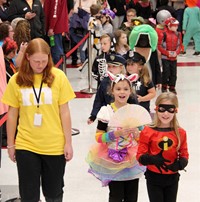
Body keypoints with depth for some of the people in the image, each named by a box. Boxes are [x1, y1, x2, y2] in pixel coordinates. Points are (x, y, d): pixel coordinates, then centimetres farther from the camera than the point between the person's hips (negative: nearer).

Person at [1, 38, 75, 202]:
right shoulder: (16, 80, -5)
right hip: (26, 146, 0)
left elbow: (64, 112, -2)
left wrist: (68, 142, -1)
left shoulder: (58, 77, -6)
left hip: (55, 146, 0)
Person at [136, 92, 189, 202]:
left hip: (172, 177, 3)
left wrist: (180, 164, -20)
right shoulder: (148, 132, -11)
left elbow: (184, 154, 3)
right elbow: (140, 156, -10)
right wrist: (153, 159, -30)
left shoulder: (180, 133, -3)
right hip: (154, 177, -2)